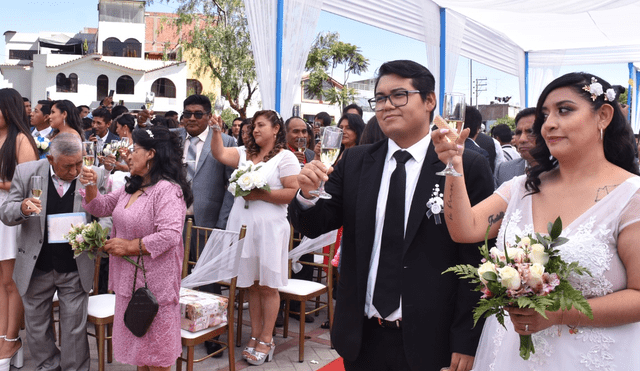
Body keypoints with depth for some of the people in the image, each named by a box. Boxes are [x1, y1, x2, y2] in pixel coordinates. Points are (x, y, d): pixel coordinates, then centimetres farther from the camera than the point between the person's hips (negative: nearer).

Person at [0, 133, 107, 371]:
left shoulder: (94, 177, -10)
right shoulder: (26, 172, -7)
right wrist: (21, 209, -26)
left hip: (75, 269, -2)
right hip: (36, 268, 2)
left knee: (74, 331, 8)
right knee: (36, 327, 18)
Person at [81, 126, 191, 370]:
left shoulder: (167, 190, -19)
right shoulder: (132, 187, 12)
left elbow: (169, 236, -28)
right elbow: (101, 208, 19)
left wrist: (129, 246, -20)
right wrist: (91, 186, 0)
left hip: (154, 281, -9)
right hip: (129, 277, 9)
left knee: (155, 346, 5)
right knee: (136, 340, 20)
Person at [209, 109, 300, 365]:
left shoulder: (285, 157, -2)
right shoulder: (245, 153, 15)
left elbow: (293, 193, -10)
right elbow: (219, 154, 3)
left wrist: (261, 194, -14)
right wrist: (216, 130, -7)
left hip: (269, 227, -5)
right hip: (242, 224, 5)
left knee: (267, 285, 3)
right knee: (251, 284, 11)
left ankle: (266, 340, 14)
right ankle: (255, 336, 22)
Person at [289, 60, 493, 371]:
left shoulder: (468, 167, -9)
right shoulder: (354, 162, 3)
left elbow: (478, 261, -9)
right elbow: (313, 226, 3)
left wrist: (466, 341, -10)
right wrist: (307, 193, -17)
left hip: (427, 344, -3)